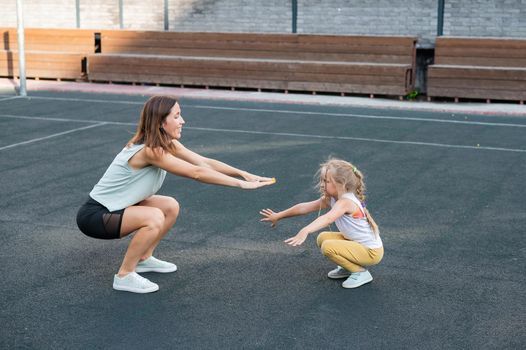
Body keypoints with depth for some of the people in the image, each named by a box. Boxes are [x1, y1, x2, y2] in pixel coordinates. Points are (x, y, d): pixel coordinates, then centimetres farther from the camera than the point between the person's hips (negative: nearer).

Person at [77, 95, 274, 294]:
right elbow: (196, 173, -29)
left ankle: (143, 258, 22)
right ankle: (124, 276, -12)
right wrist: (241, 184, -26)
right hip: (93, 215, -10)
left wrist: (243, 173, -13)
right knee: (154, 218, -29)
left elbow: (205, 162, -3)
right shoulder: (150, 151, -27)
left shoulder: (168, 144, 0)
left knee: (171, 207, 8)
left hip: (115, 208, 10)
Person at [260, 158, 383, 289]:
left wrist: (305, 231, -59)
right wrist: (278, 216, 9)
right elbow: (305, 207, 5)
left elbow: (327, 219, -45)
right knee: (323, 238, 8)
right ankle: (348, 267, 15)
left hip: (372, 251, -9)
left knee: (328, 247, -22)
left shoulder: (345, 202, -27)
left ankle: (361, 272, -8)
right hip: (357, 243, 9)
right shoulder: (330, 199, 0)